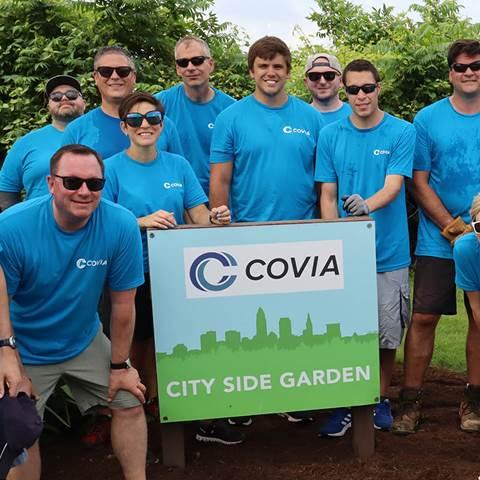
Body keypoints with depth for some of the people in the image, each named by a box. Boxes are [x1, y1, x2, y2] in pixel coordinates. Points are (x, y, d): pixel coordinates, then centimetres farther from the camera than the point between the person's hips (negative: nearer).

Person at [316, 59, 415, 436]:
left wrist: (368, 204, -35)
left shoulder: (402, 132, -3)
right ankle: (345, 405, 19)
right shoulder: (331, 135, 2)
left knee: (387, 334, 9)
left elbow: (393, 186, -13)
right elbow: (328, 196, 3)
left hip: (388, 253, -1)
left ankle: (381, 400, 29)